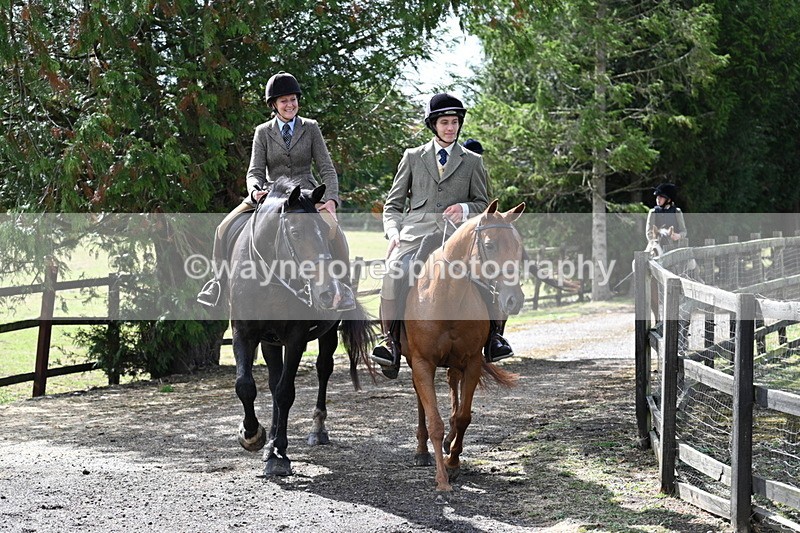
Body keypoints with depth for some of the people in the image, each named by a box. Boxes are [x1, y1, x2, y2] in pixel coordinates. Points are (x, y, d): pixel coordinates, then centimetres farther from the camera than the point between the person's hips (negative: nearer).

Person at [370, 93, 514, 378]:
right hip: (416, 232, 0)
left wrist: (464, 208, -5)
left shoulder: (472, 161, 19)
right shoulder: (413, 157, 19)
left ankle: (492, 333, -15)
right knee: (393, 271, -31)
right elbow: (393, 204, 17)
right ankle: (391, 339, -25)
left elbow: (483, 204, 18)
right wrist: (393, 233, -2)